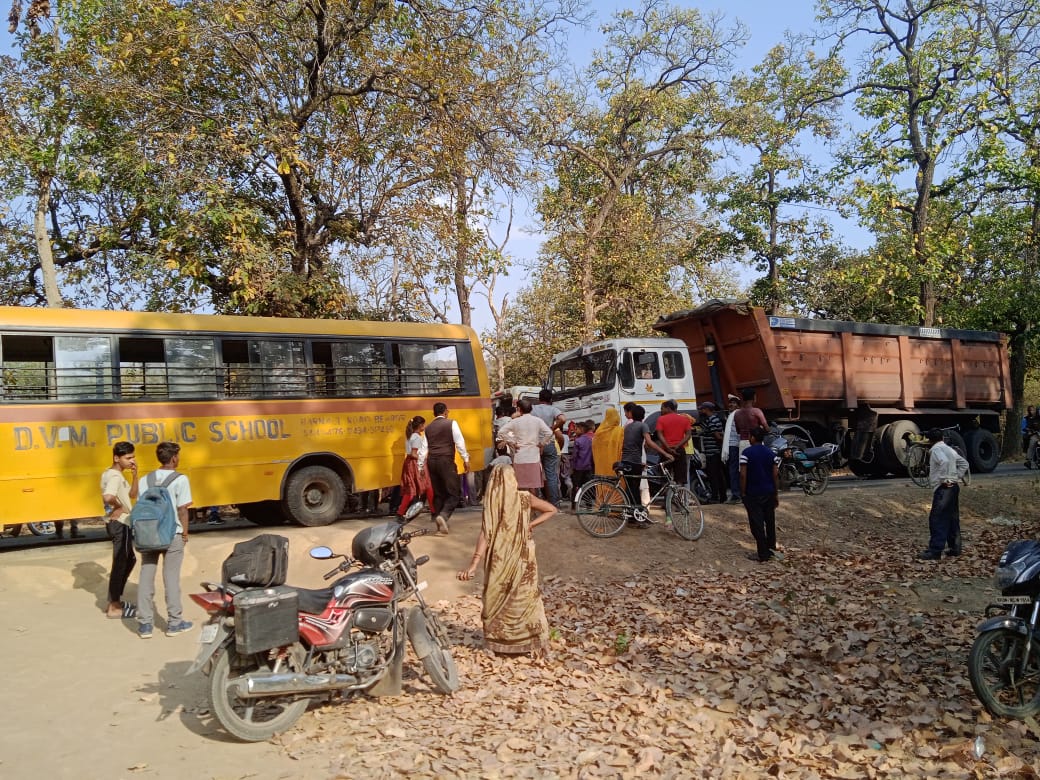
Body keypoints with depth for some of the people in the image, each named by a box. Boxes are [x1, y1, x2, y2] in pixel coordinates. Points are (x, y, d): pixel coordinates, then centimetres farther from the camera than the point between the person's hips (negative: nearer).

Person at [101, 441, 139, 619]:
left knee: (129, 560, 21)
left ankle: (115, 600, 29)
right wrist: (119, 507, -19)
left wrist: (134, 475, 2)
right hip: (119, 524, -10)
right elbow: (108, 497, -39)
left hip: (120, 523, 10)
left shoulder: (110, 473, 13)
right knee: (120, 564, -1)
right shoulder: (115, 476, -19)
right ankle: (114, 608, 7)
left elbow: (132, 494, 16)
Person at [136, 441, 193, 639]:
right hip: (172, 534, -4)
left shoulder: (146, 479, 5)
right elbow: (182, 510, -12)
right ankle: (174, 622, 14)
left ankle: (144, 624, 15)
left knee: (146, 577, 10)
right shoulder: (180, 480, -10)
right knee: (171, 577, 4)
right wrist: (185, 533, -1)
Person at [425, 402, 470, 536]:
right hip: (446, 461, -5)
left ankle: (441, 527, 13)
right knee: (454, 492, 0)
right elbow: (459, 442, -6)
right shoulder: (451, 423, 1)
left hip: (431, 461, 5)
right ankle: (443, 516, -25)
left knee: (438, 494, 13)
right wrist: (466, 459, -2)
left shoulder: (428, 428, 15)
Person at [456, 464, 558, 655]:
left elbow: (485, 534, -19)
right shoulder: (525, 498, -8)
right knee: (525, 598, 15)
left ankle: (498, 642, 23)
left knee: (497, 599, 15)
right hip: (523, 557, 1)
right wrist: (530, 525, -2)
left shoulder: (491, 502, -14)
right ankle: (532, 639, 21)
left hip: (499, 560, -1)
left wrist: (473, 565, -20)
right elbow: (551, 510, 0)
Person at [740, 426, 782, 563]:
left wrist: (743, 493, -6)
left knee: (757, 523, 2)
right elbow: (775, 474, 1)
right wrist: (776, 494, 8)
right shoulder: (770, 453, 2)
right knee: (770, 522, 17)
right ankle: (772, 549, 27)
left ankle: (763, 554, 4)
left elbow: (743, 475, -15)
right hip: (769, 493, 4)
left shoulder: (747, 453, -11)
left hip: (753, 494, -4)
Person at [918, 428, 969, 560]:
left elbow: (944, 461, -29)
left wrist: (943, 479, -22)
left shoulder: (936, 449, -10)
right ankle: (955, 547, 19)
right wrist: (958, 477, 14)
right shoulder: (949, 449, 18)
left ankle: (935, 551, -11)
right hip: (954, 486, 9)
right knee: (952, 518, 14)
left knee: (937, 520, -9)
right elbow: (964, 463, 21)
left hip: (943, 488, -9)